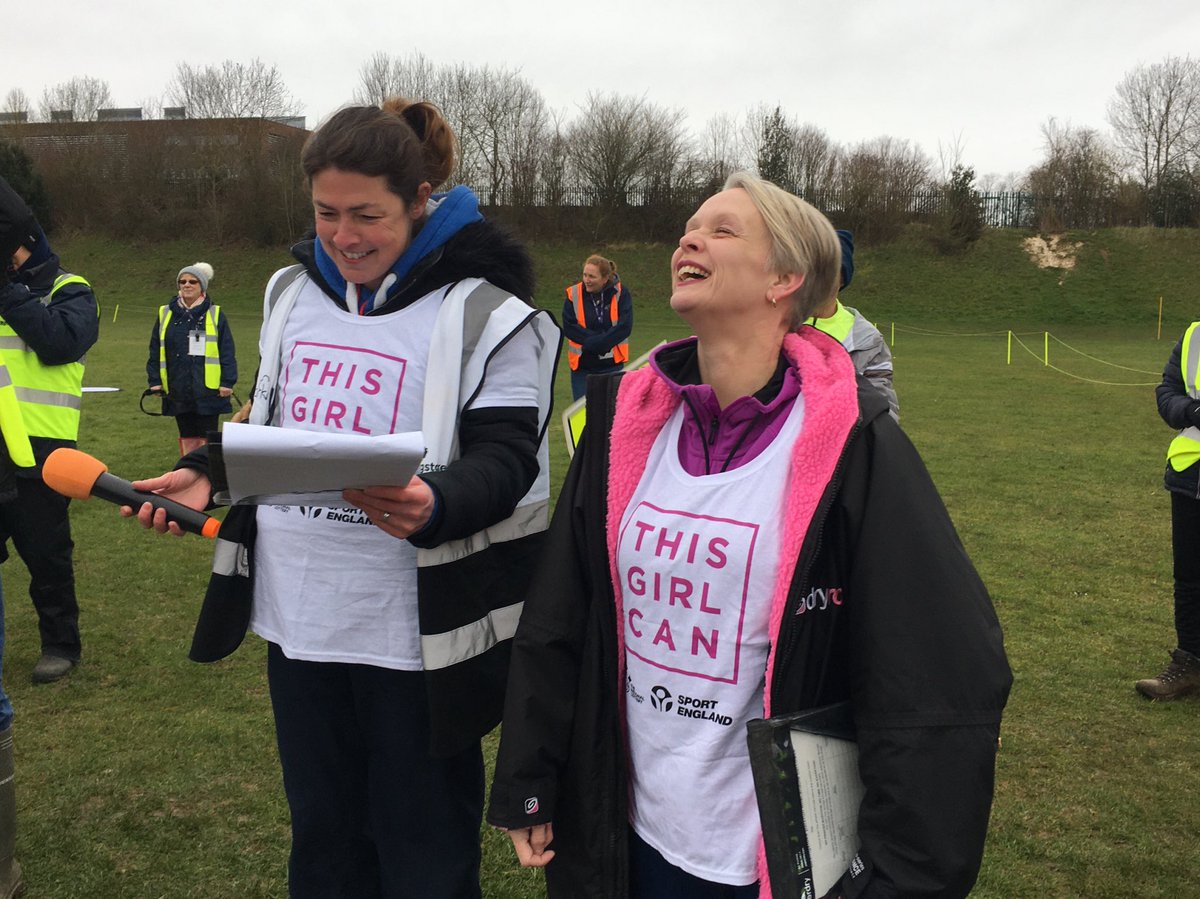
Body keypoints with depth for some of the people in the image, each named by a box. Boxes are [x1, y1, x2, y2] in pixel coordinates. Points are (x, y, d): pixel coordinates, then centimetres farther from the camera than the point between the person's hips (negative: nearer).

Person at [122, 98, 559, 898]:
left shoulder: (481, 311, -12)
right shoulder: (294, 290, 8)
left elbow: (503, 459, -17)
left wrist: (434, 505, -37)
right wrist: (208, 472, 2)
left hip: (415, 631, -6)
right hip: (299, 617, 6)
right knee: (322, 833, 23)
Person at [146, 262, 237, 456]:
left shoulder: (215, 315, 0)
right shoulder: (165, 314, 8)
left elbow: (227, 352, -1)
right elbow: (155, 351, 11)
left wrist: (227, 382, -8)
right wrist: (154, 380, 6)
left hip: (208, 390, -3)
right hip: (179, 391, 3)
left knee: (207, 438, -1)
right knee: (187, 438, 11)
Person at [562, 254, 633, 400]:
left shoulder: (621, 293, -6)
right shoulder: (573, 294, -4)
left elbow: (624, 327, -13)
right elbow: (569, 327, -11)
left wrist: (594, 342, -19)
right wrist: (602, 339, -17)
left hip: (612, 365, -1)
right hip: (582, 365, 1)